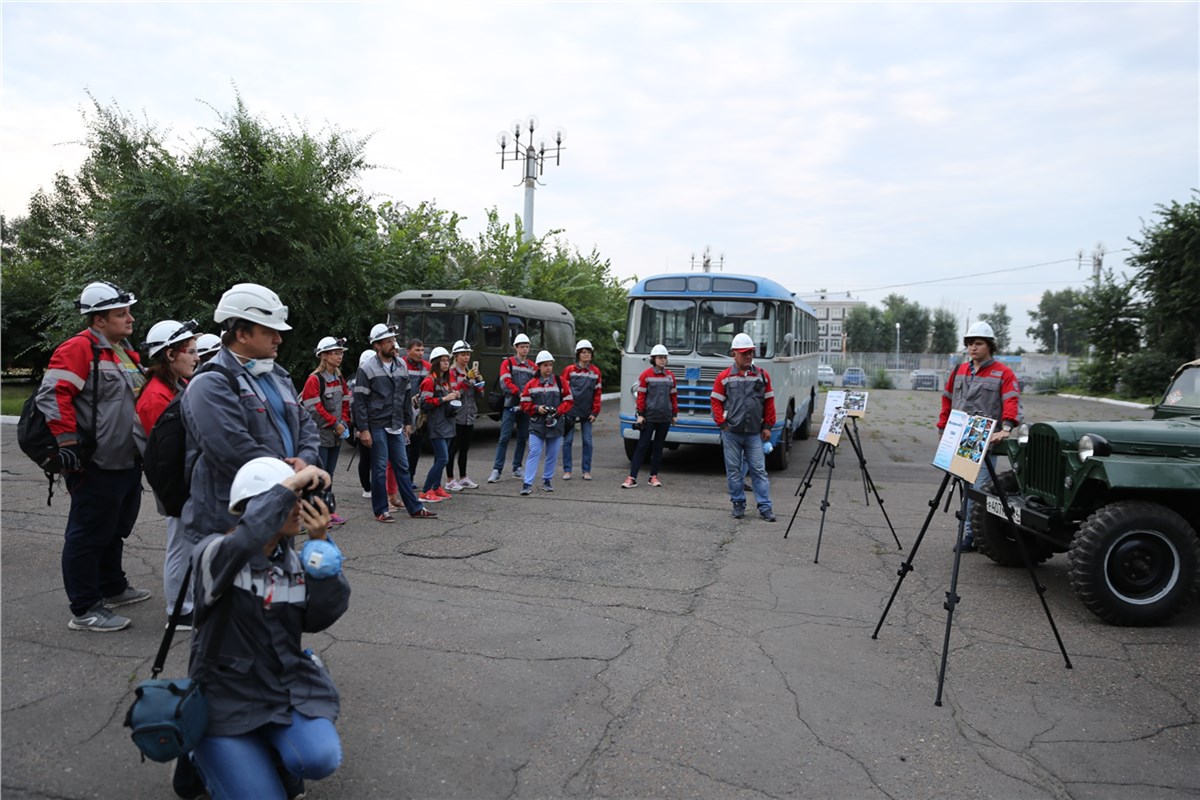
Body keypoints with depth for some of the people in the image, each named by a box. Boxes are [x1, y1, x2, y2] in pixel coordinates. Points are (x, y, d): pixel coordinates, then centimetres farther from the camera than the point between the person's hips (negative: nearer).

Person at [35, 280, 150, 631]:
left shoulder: (126, 352, 15)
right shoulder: (79, 349, -13)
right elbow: (52, 395, -20)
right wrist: (68, 441, -22)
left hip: (128, 463, 9)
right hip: (96, 466, -9)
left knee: (115, 530, 22)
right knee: (88, 536, -1)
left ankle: (113, 588, 37)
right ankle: (85, 610, 7)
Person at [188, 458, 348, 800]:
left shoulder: (290, 559, 3)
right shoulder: (213, 553, -14)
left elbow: (319, 617, -9)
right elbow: (243, 541, -39)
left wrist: (319, 544, -15)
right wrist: (288, 486, -33)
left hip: (286, 687, 4)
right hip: (226, 698, -3)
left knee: (321, 759, -23)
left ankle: (272, 757, 12)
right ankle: (205, 757, 18)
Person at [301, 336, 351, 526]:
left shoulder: (339, 378, 12)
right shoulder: (314, 380, -13)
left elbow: (345, 403, 17)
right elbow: (315, 409, -17)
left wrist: (344, 423, 2)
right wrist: (335, 424, -13)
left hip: (336, 436, 8)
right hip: (320, 436, -8)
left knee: (329, 475, 13)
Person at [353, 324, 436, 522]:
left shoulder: (401, 365, 10)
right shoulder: (367, 369, -8)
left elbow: (407, 395, 17)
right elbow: (359, 401, -9)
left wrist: (408, 422, 15)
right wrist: (363, 429, -14)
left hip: (396, 426, 5)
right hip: (377, 426, -5)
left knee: (402, 467, 10)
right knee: (380, 468, 1)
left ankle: (415, 508, 15)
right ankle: (380, 511, 12)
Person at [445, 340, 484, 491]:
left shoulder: (471, 372, 13)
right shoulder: (451, 372, -6)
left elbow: (480, 395, 10)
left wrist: (478, 380, -6)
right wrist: (467, 379, -22)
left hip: (469, 416, 6)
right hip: (456, 416, -6)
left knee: (464, 448, 13)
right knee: (453, 448, -2)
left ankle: (463, 478, 22)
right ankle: (449, 481, 3)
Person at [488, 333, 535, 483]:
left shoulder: (532, 366, 13)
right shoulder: (507, 363, 0)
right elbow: (505, 384, -11)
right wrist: (520, 393, -20)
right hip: (511, 406, -4)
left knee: (523, 438, 9)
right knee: (504, 438, -8)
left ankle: (517, 468, 20)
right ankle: (497, 470, -6)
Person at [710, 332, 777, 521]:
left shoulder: (762, 375, 6)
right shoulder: (724, 377, 1)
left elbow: (769, 402, 9)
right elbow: (716, 402, 4)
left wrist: (767, 426, 5)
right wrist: (722, 424, -5)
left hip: (754, 433, 1)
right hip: (731, 433, -1)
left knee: (759, 469, 1)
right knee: (734, 470, 6)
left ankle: (764, 507, 5)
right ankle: (738, 504, 17)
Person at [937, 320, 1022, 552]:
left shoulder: (1003, 374, 1)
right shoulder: (959, 371, 17)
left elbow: (1012, 403, -12)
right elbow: (947, 402, 23)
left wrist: (1006, 428, -27)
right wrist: (942, 430, 19)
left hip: (985, 442, -5)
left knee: (978, 488, -9)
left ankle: (971, 534, -1)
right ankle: (970, 532, 16)